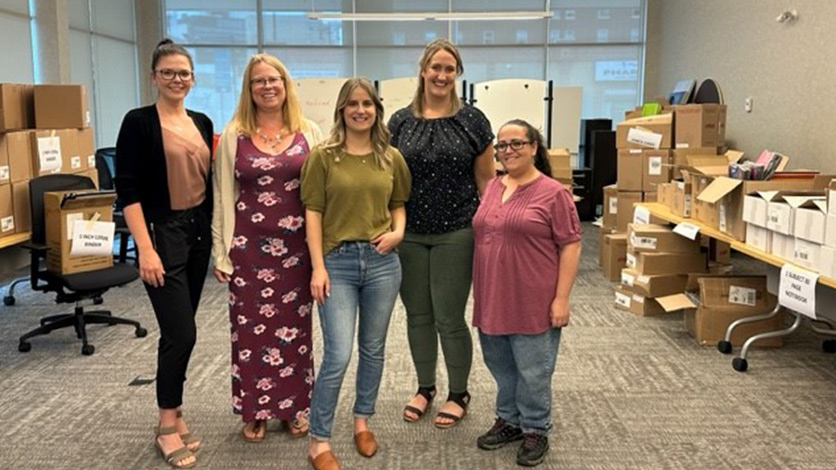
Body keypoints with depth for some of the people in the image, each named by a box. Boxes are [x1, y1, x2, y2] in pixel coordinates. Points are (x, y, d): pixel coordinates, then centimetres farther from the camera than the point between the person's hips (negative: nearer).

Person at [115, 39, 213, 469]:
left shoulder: (202, 123, 10)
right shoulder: (139, 122, -7)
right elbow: (127, 190, -12)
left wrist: (217, 235, 11)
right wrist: (145, 249, -18)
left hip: (199, 233, 6)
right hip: (163, 234, -6)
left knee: (179, 331, 12)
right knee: (181, 333, -7)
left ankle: (172, 414, 26)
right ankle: (167, 426, 11)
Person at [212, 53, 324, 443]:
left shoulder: (309, 132, 4)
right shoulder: (233, 135, 3)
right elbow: (223, 195, 3)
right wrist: (221, 251, 0)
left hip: (297, 245, 1)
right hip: (249, 245, 0)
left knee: (294, 326, 9)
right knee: (251, 328, 6)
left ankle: (294, 407, 25)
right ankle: (254, 411, 22)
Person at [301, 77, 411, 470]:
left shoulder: (391, 158, 7)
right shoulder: (323, 156, -3)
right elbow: (313, 213, -4)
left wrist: (398, 232, -4)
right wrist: (318, 267, -10)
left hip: (382, 261, 4)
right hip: (338, 261, -3)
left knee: (373, 348, 14)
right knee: (338, 356, -7)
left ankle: (362, 421, 34)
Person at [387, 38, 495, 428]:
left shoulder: (472, 121, -1)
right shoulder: (400, 122, 5)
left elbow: (486, 180, 2)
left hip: (456, 234, -3)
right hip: (409, 234, 3)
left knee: (449, 318, 3)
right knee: (417, 314, 13)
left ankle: (459, 394, 24)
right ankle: (425, 387, 33)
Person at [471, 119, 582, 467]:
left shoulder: (553, 193, -9)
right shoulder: (492, 188, 9)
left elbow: (570, 246, -10)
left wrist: (561, 298, -14)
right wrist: (480, 292, 14)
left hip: (533, 302, -6)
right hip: (492, 300, 6)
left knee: (532, 370, 6)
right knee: (501, 366, 17)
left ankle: (535, 430, 24)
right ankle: (509, 420, 35)